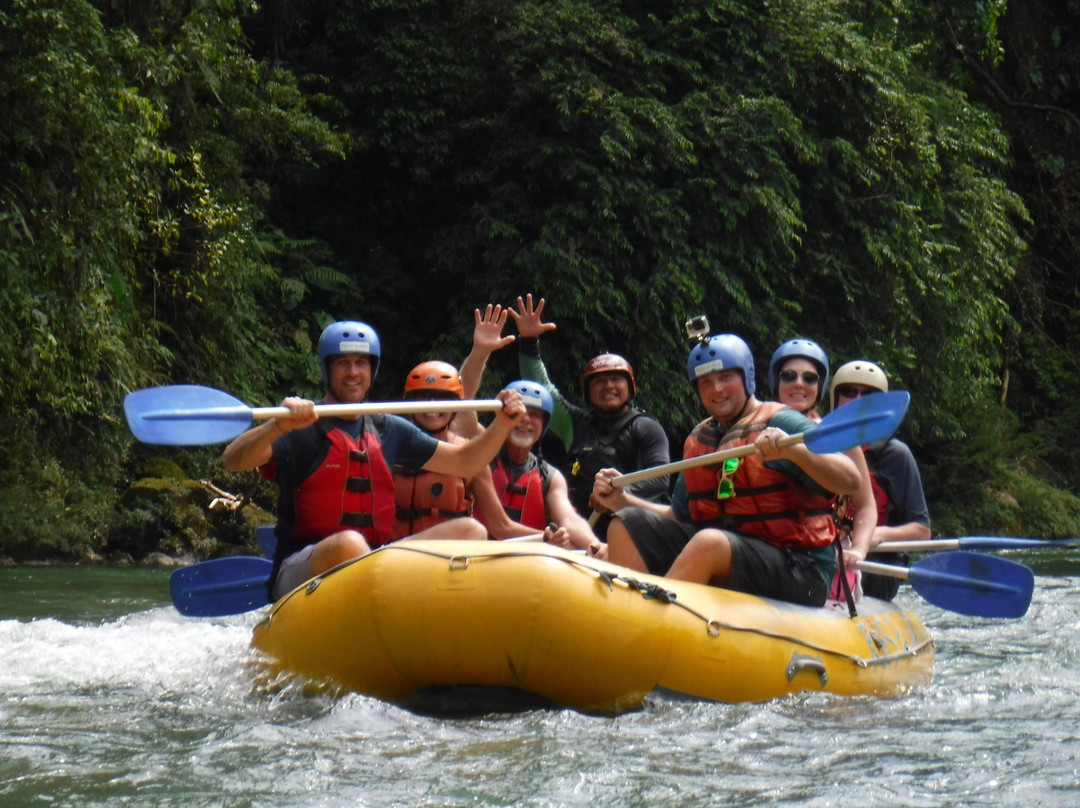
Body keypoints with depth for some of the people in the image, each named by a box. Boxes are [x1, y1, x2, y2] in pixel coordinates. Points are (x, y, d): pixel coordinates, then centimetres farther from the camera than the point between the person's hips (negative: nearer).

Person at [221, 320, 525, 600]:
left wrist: (502, 423, 2)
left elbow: (465, 462, 20)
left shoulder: (389, 431, 18)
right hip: (300, 573, -6)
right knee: (348, 544, -39)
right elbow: (232, 460, -18)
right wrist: (278, 426, -36)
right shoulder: (299, 429, -1)